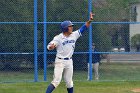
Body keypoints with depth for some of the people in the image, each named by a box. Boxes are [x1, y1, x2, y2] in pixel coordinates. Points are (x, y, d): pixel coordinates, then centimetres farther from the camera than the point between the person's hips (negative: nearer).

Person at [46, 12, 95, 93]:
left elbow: (84, 28, 5)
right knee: (56, 81, -15)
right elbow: (49, 47, -22)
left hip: (69, 62, 5)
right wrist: (52, 46, -46)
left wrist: (90, 20, -8)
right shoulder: (58, 38, -13)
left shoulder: (74, 35, 4)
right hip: (60, 61, -5)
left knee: (69, 82, 13)